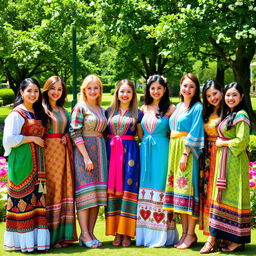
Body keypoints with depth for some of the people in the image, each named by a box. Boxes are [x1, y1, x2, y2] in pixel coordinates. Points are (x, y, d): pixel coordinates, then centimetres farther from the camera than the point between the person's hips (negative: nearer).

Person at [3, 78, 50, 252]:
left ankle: (37, 239, 6)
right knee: (23, 199, -7)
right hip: (22, 161, -7)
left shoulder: (37, 113, 17)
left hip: (37, 162, 8)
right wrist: (32, 138, -13)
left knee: (37, 198, 4)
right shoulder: (17, 114, -7)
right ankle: (23, 240, -2)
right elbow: (9, 139, -15)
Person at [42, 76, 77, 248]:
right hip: (48, 151, -7)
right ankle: (50, 236, -2)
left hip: (63, 152, 7)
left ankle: (62, 234, 12)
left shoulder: (63, 110, 17)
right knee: (51, 189, -7)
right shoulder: (41, 109, -3)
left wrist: (66, 137, 4)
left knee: (64, 188, 5)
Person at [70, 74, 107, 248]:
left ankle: (91, 232, 8)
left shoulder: (101, 110, 15)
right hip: (84, 151, -7)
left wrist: (101, 155, 7)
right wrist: (86, 156, -18)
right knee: (86, 192, -8)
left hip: (100, 151, 7)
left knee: (97, 193, 4)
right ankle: (84, 234, -5)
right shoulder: (80, 107, -4)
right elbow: (75, 133, -12)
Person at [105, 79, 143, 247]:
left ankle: (127, 233, 0)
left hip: (130, 152, -2)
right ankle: (116, 232, 5)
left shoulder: (137, 113, 8)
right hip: (112, 152, 2)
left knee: (128, 189, -5)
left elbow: (142, 137, 9)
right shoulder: (109, 112, 12)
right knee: (113, 190, -1)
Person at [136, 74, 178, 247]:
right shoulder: (144, 108, 12)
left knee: (159, 188, -5)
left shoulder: (170, 108, -1)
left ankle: (161, 235, 0)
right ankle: (145, 234, 12)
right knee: (145, 189, 6)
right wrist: (146, 143, 8)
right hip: (145, 151, 5)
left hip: (162, 151, -5)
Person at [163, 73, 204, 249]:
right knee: (178, 189, 7)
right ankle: (185, 232, 12)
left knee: (188, 189, -7)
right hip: (174, 150, 8)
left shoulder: (197, 107, -6)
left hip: (188, 152, -8)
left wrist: (185, 154, -19)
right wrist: (175, 154, 10)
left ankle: (191, 234, -2)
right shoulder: (178, 106, 17)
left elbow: (194, 133, -13)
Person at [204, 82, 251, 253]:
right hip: (223, 160, 9)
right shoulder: (227, 114, 17)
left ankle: (238, 240, 1)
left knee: (234, 197, -5)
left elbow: (242, 140, -18)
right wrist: (221, 144, 6)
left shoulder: (241, 115, -11)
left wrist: (223, 143, -8)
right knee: (222, 197, 7)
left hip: (235, 161, -9)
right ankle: (214, 237, 9)